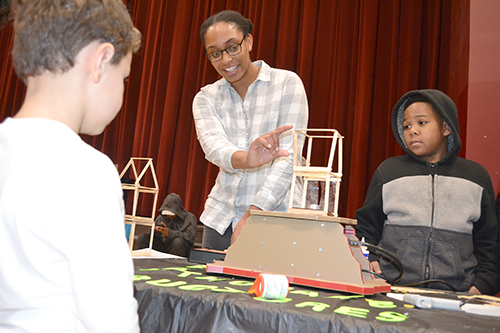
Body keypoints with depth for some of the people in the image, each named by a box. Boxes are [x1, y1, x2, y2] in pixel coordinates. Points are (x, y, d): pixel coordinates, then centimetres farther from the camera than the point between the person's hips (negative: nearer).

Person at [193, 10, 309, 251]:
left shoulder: (287, 83, -4)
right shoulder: (206, 98, 5)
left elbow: (289, 157, -13)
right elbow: (213, 145, -15)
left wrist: (252, 214, -22)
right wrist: (246, 159, -38)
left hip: (273, 218, -3)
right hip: (221, 219, 3)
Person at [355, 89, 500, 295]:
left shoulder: (476, 178, 16)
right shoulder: (388, 171, 13)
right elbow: (366, 227, 16)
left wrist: (482, 286, 4)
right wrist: (368, 260, -2)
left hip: (454, 293, 1)